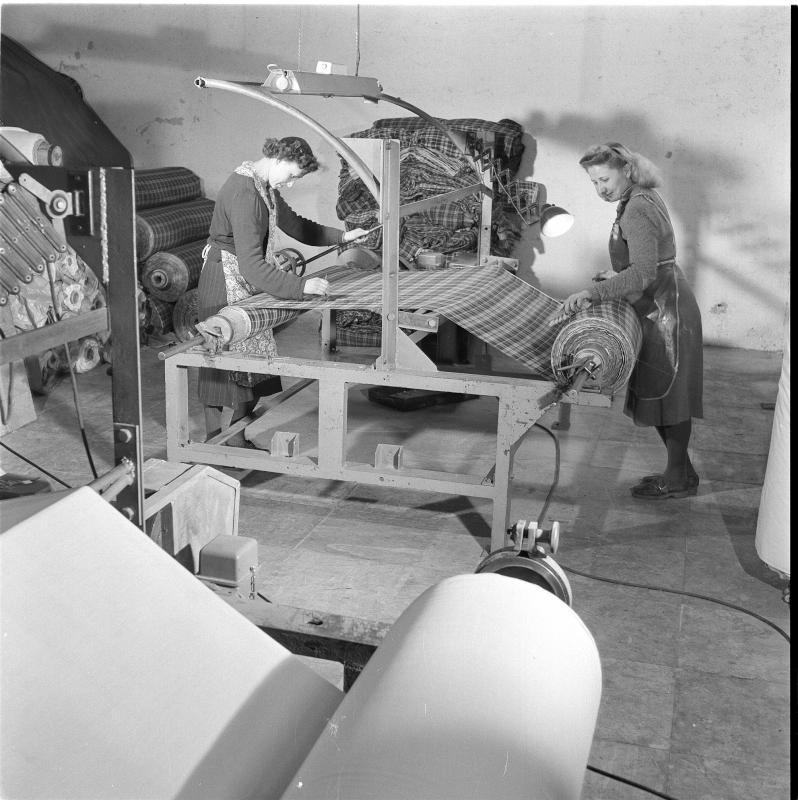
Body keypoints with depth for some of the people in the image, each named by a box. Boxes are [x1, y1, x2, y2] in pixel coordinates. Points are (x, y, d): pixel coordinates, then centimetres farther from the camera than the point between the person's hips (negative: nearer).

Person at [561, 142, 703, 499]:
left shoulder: (637, 210, -20)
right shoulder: (644, 198, 11)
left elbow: (644, 273, -33)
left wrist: (594, 291, -40)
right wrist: (618, 275, 20)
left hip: (665, 310, -10)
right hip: (661, 308, 10)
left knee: (666, 394, -1)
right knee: (663, 393, 15)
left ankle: (678, 479, 10)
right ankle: (681, 470, 25)